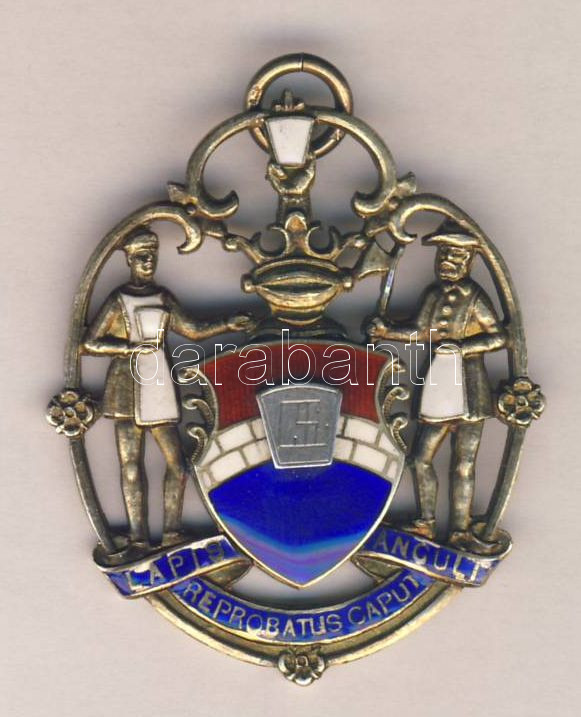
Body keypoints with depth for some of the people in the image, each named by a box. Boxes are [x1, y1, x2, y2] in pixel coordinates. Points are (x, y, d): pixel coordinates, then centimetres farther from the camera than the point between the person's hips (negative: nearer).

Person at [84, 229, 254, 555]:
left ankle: (172, 534, 11)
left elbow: (193, 330, 18)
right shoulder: (118, 301, 0)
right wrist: (132, 348, -11)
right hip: (128, 389, -4)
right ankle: (139, 540, 5)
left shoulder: (164, 298, 14)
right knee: (131, 465, -2)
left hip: (159, 388, 4)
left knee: (177, 463, 0)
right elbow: (90, 344, -3)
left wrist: (228, 325, 8)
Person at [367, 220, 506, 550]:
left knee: (464, 465, 1)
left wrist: (461, 347, -20)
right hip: (439, 383, 6)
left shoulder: (474, 296, -8)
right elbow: (421, 333, 16)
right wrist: (387, 331, 16)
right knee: (421, 458, 8)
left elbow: (499, 337, -14)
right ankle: (426, 523, 22)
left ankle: (460, 530, 11)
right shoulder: (435, 294, 11)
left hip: (469, 387, -6)